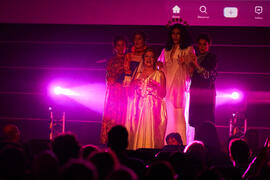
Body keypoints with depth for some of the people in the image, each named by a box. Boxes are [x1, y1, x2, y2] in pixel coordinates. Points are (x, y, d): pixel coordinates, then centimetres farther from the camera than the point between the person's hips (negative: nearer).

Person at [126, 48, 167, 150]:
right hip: (138, 106, 3)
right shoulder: (138, 74, 17)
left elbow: (163, 94, 2)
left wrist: (156, 86, -14)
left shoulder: (160, 74, 8)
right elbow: (131, 93, 16)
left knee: (150, 129, -14)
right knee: (137, 132, -6)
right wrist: (133, 85, -2)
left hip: (153, 107, -3)